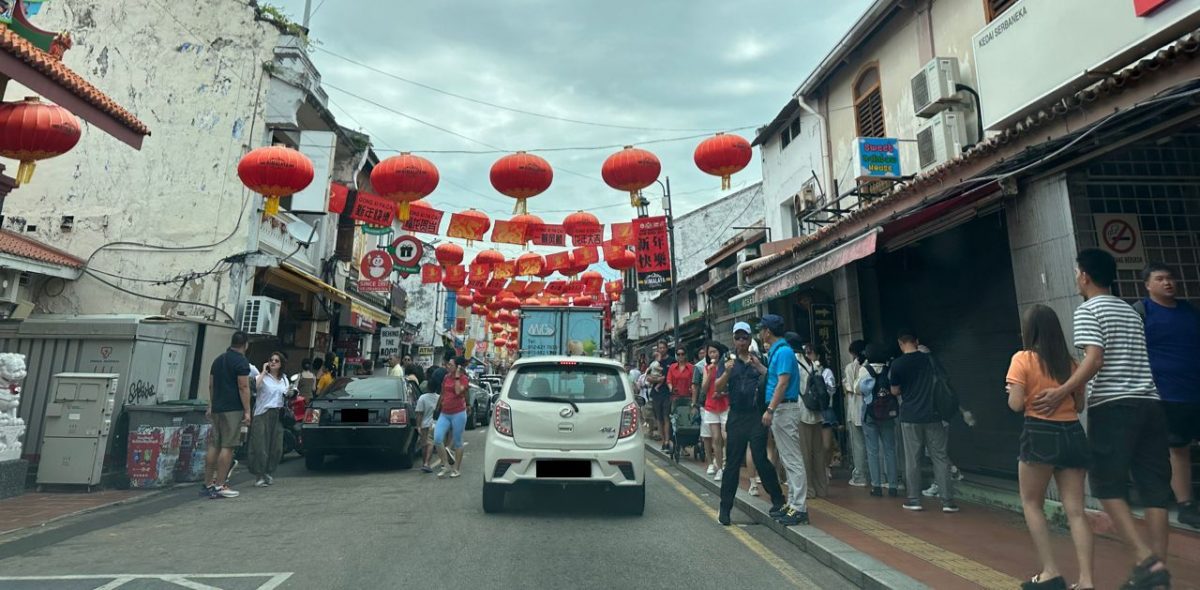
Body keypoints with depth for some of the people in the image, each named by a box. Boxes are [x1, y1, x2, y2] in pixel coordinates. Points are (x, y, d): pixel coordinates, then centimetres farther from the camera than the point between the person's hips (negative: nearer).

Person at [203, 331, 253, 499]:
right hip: (233, 409, -8)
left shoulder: (218, 360, 16)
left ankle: (208, 484, 16)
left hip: (217, 408, 8)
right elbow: (243, 388, -14)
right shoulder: (241, 362, -9)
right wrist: (247, 411, -12)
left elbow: (211, 385, 21)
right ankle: (219, 486, -5)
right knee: (227, 447, -6)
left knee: (214, 446, 11)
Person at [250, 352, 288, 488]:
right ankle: (260, 476, 2)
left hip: (278, 415, 5)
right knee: (261, 445, -6)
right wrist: (263, 371, -15)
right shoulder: (263, 376, -1)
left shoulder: (284, 379, 17)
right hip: (262, 414, -5)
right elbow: (255, 386, -23)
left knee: (276, 446, 5)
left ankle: (269, 474, 17)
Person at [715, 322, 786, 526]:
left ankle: (778, 499, 15)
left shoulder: (759, 360, 7)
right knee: (732, 463, 4)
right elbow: (718, 388, -2)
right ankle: (725, 507, 11)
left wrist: (760, 368, -16)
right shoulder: (729, 361, 8)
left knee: (760, 459, -3)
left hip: (757, 415, -1)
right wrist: (727, 372, -20)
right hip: (736, 416, 1)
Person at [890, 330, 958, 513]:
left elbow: (895, 391, 3)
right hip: (932, 416, 2)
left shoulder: (897, 364, -7)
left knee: (912, 459, 6)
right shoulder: (929, 358, 1)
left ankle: (914, 500, 10)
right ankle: (947, 501, 7)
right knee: (940, 458, 7)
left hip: (910, 417, -2)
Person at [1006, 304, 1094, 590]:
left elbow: (1016, 404, -12)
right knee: (1075, 510, 5)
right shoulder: (1070, 362, 9)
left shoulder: (1023, 359, -7)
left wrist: (1012, 393, 8)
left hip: (1040, 435, -5)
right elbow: (1080, 405, 15)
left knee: (1032, 504, 10)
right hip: (1073, 434, 5)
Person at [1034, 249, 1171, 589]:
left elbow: (1094, 360, -16)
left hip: (1113, 407, -7)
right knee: (1154, 488, 5)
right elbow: (1131, 362, 22)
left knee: (1108, 486, 0)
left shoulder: (1088, 310, -3)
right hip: (1149, 404, 7)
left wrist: (1061, 393, -20)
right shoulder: (1130, 312, 20)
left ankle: (1146, 560, -9)